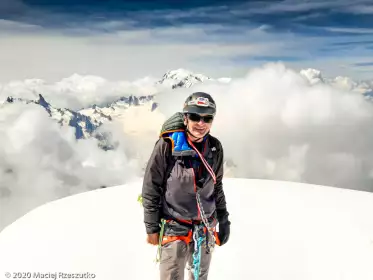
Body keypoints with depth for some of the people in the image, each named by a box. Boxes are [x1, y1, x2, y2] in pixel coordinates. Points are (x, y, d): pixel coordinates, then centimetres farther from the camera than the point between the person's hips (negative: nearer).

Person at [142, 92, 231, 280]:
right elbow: (150, 188, -9)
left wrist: (223, 219, 11)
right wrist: (151, 228, -8)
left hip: (206, 229, 5)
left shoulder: (215, 148, -1)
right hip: (174, 228, -4)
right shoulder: (168, 145, -15)